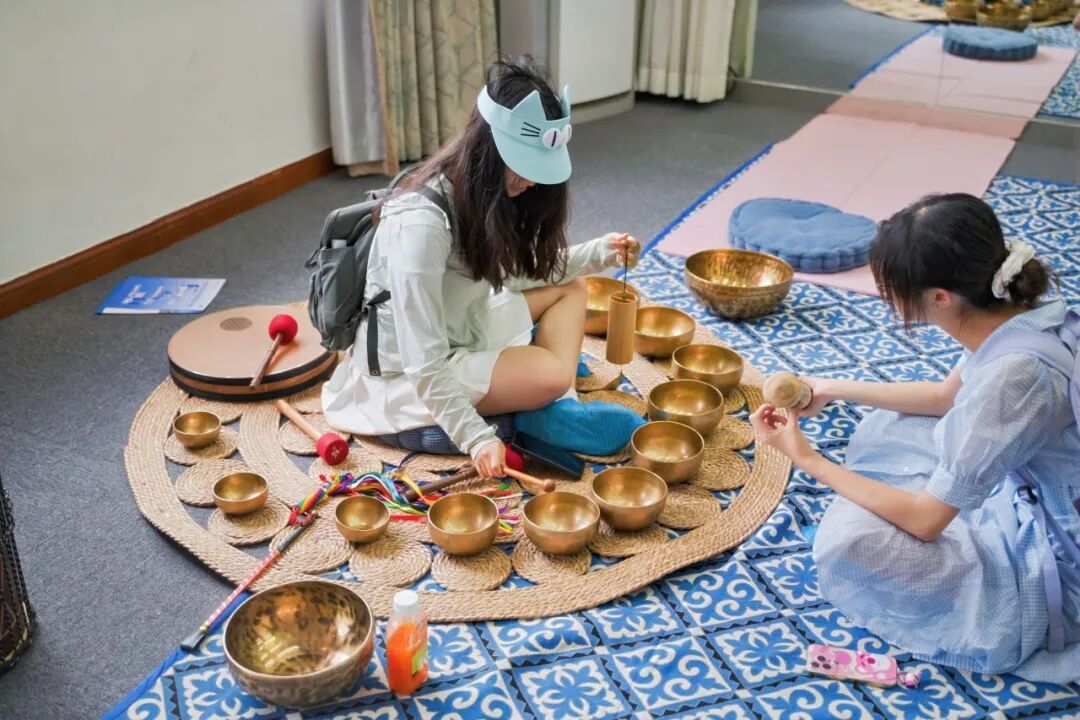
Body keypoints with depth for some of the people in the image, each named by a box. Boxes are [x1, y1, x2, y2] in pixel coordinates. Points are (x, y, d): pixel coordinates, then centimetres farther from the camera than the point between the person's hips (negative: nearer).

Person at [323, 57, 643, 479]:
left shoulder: (489, 193, -5)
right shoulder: (421, 223, -31)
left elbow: (522, 271, 9)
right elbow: (424, 364, -30)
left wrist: (602, 253, -4)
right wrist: (476, 438, -30)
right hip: (409, 374, -10)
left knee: (569, 288, 4)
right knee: (551, 376, -30)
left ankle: (548, 410, -7)